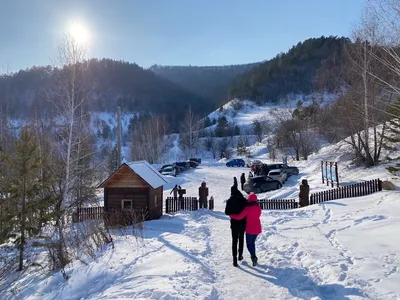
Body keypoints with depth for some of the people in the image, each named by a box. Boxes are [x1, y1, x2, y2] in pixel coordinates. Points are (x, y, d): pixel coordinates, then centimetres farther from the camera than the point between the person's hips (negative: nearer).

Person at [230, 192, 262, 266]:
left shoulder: (247, 208, -20)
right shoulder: (258, 207, -2)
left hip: (250, 229, -5)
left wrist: (231, 215, -5)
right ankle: (253, 257, 26)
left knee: (249, 244, 7)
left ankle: (254, 256, -13)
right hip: (257, 229, 6)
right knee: (253, 242, 22)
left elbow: (239, 217, -21)